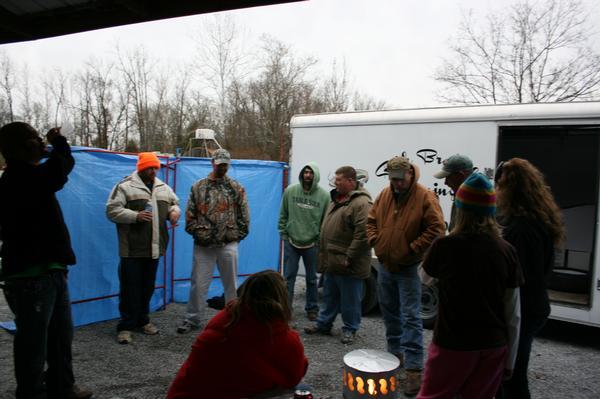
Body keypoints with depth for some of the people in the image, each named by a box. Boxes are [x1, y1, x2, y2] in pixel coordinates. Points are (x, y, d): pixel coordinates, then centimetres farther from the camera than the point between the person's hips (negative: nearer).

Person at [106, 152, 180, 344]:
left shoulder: (163, 188, 13)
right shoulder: (125, 186, -5)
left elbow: (174, 203, 23)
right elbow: (112, 211, -9)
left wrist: (174, 211, 0)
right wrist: (135, 216, -21)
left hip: (154, 248, 6)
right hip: (132, 249, -5)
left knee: (148, 287, 15)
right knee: (130, 288, 0)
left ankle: (142, 320, 30)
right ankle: (125, 326, 10)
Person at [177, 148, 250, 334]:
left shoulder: (237, 188, 4)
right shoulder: (198, 187, 5)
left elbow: (244, 216, 4)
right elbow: (190, 215, 5)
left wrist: (237, 235, -2)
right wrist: (198, 232, -4)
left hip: (228, 245, 0)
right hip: (203, 245, 0)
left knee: (231, 283, 10)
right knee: (198, 284, 7)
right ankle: (192, 319, 21)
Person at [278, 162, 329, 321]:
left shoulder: (324, 196, -7)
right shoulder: (290, 191, -2)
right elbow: (283, 215, 4)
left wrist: (319, 240, -7)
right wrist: (284, 234, 0)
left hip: (312, 245, -1)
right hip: (291, 242, 1)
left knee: (311, 279, 13)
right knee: (288, 277, 6)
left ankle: (312, 309, 26)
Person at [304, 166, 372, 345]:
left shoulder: (361, 203, -18)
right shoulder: (337, 199, 13)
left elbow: (363, 234, -25)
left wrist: (349, 258, -22)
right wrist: (323, 252, 19)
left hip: (347, 265, -9)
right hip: (331, 261, 9)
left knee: (350, 300, 7)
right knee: (329, 296, 20)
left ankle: (349, 329, 22)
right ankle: (324, 324, 33)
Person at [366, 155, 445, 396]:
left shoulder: (425, 197, -13)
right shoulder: (384, 195, 5)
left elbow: (436, 228, -17)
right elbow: (371, 220, 16)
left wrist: (413, 249, -18)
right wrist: (375, 241, 1)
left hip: (408, 268, -6)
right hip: (384, 265, 6)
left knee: (410, 317, -6)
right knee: (389, 313, 17)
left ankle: (413, 368, -2)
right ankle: (395, 353, 34)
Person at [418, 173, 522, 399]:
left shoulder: (444, 246, -14)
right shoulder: (507, 251, -6)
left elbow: (425, 278, 8)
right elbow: (513, 316, -1)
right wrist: (510, 361, 10)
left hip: (453, 345, -3)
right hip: (494, 347, 4)